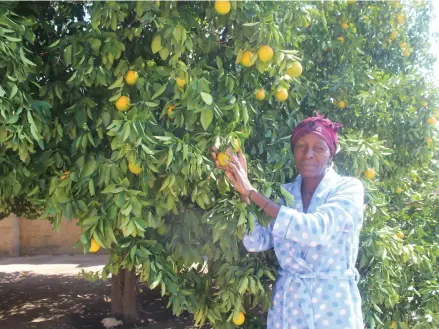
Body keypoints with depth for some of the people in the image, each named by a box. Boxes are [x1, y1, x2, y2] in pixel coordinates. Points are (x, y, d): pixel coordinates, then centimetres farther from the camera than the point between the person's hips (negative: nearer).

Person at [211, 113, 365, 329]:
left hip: (333, 306, -3)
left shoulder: (348, 188, -7)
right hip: (287, 305, 4)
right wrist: (242, 190, -16)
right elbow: (257, 242, -8)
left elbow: (317, 229, -25)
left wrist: (251, 191, -24)